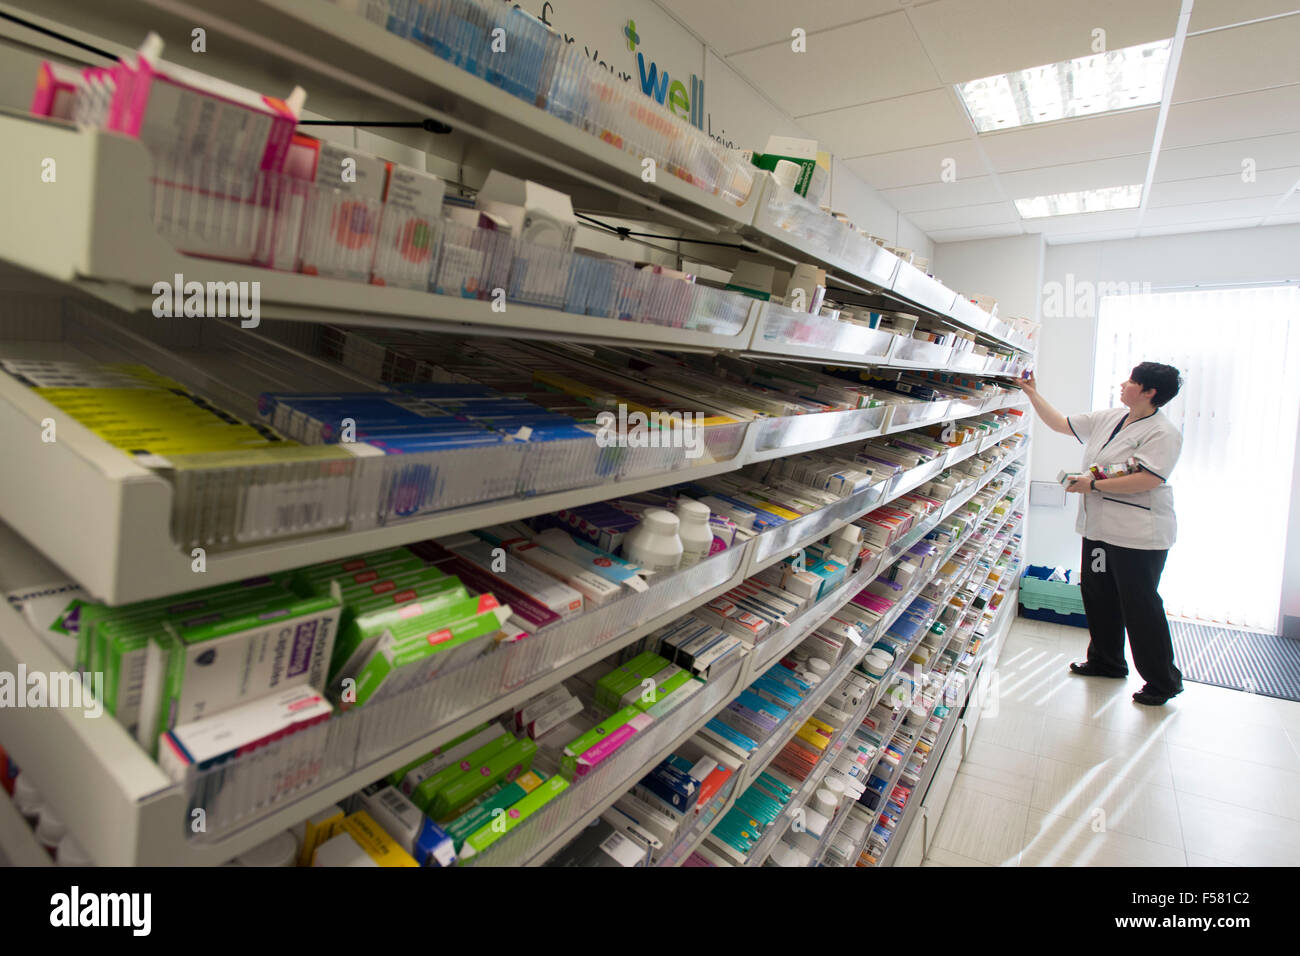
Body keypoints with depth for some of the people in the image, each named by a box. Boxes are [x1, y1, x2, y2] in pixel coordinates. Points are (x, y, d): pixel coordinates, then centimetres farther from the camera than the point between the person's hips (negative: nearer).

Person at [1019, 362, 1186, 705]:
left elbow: (1147, 480, -23)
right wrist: (1033, 394, 13)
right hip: (1100, 526, 9)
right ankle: (1106, 661, 34)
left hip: (1138, 535, -9)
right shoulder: (1108, 418, 11)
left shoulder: (1162, 432, -13)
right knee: (1097, 594, 17)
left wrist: (1094, 484, -19)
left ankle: (1163, 681, 13)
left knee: (1140, 606, -2)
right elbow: (1060, 423, 17)